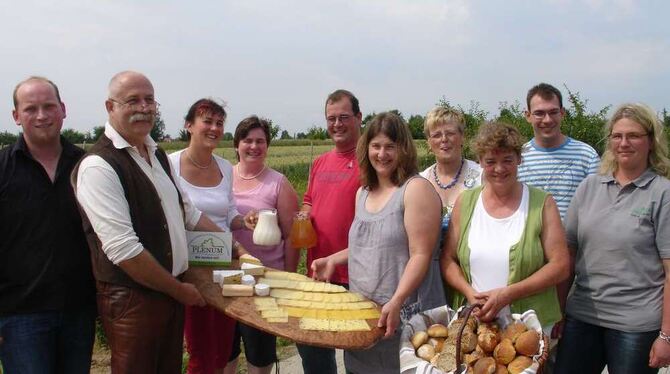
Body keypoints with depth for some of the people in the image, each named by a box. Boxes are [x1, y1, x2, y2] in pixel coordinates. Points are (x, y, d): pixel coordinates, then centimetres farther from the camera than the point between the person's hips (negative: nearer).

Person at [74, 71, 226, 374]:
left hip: (172, 290, 8)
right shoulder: (98, 165, -18)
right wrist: (179, 289, -14)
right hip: (131, 300, -8)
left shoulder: (157, 155, 9)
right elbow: (123, 249, -23)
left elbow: (187, 211, 20)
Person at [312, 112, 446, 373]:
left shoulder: (416, 189, -11)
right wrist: (333, 260, 10)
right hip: (362, 312, 7)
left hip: (404, 313, -7)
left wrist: (396, 302, -25)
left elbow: (420, 255, -17)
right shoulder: (363, 193, 12)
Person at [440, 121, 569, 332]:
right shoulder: (465, 202, 3)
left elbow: (560, 266, -8)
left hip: (530, 324, -2)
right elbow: (448, 259, 5)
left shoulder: (542, 204, -4)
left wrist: (507, 294, -17)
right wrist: (469, 292, -13)